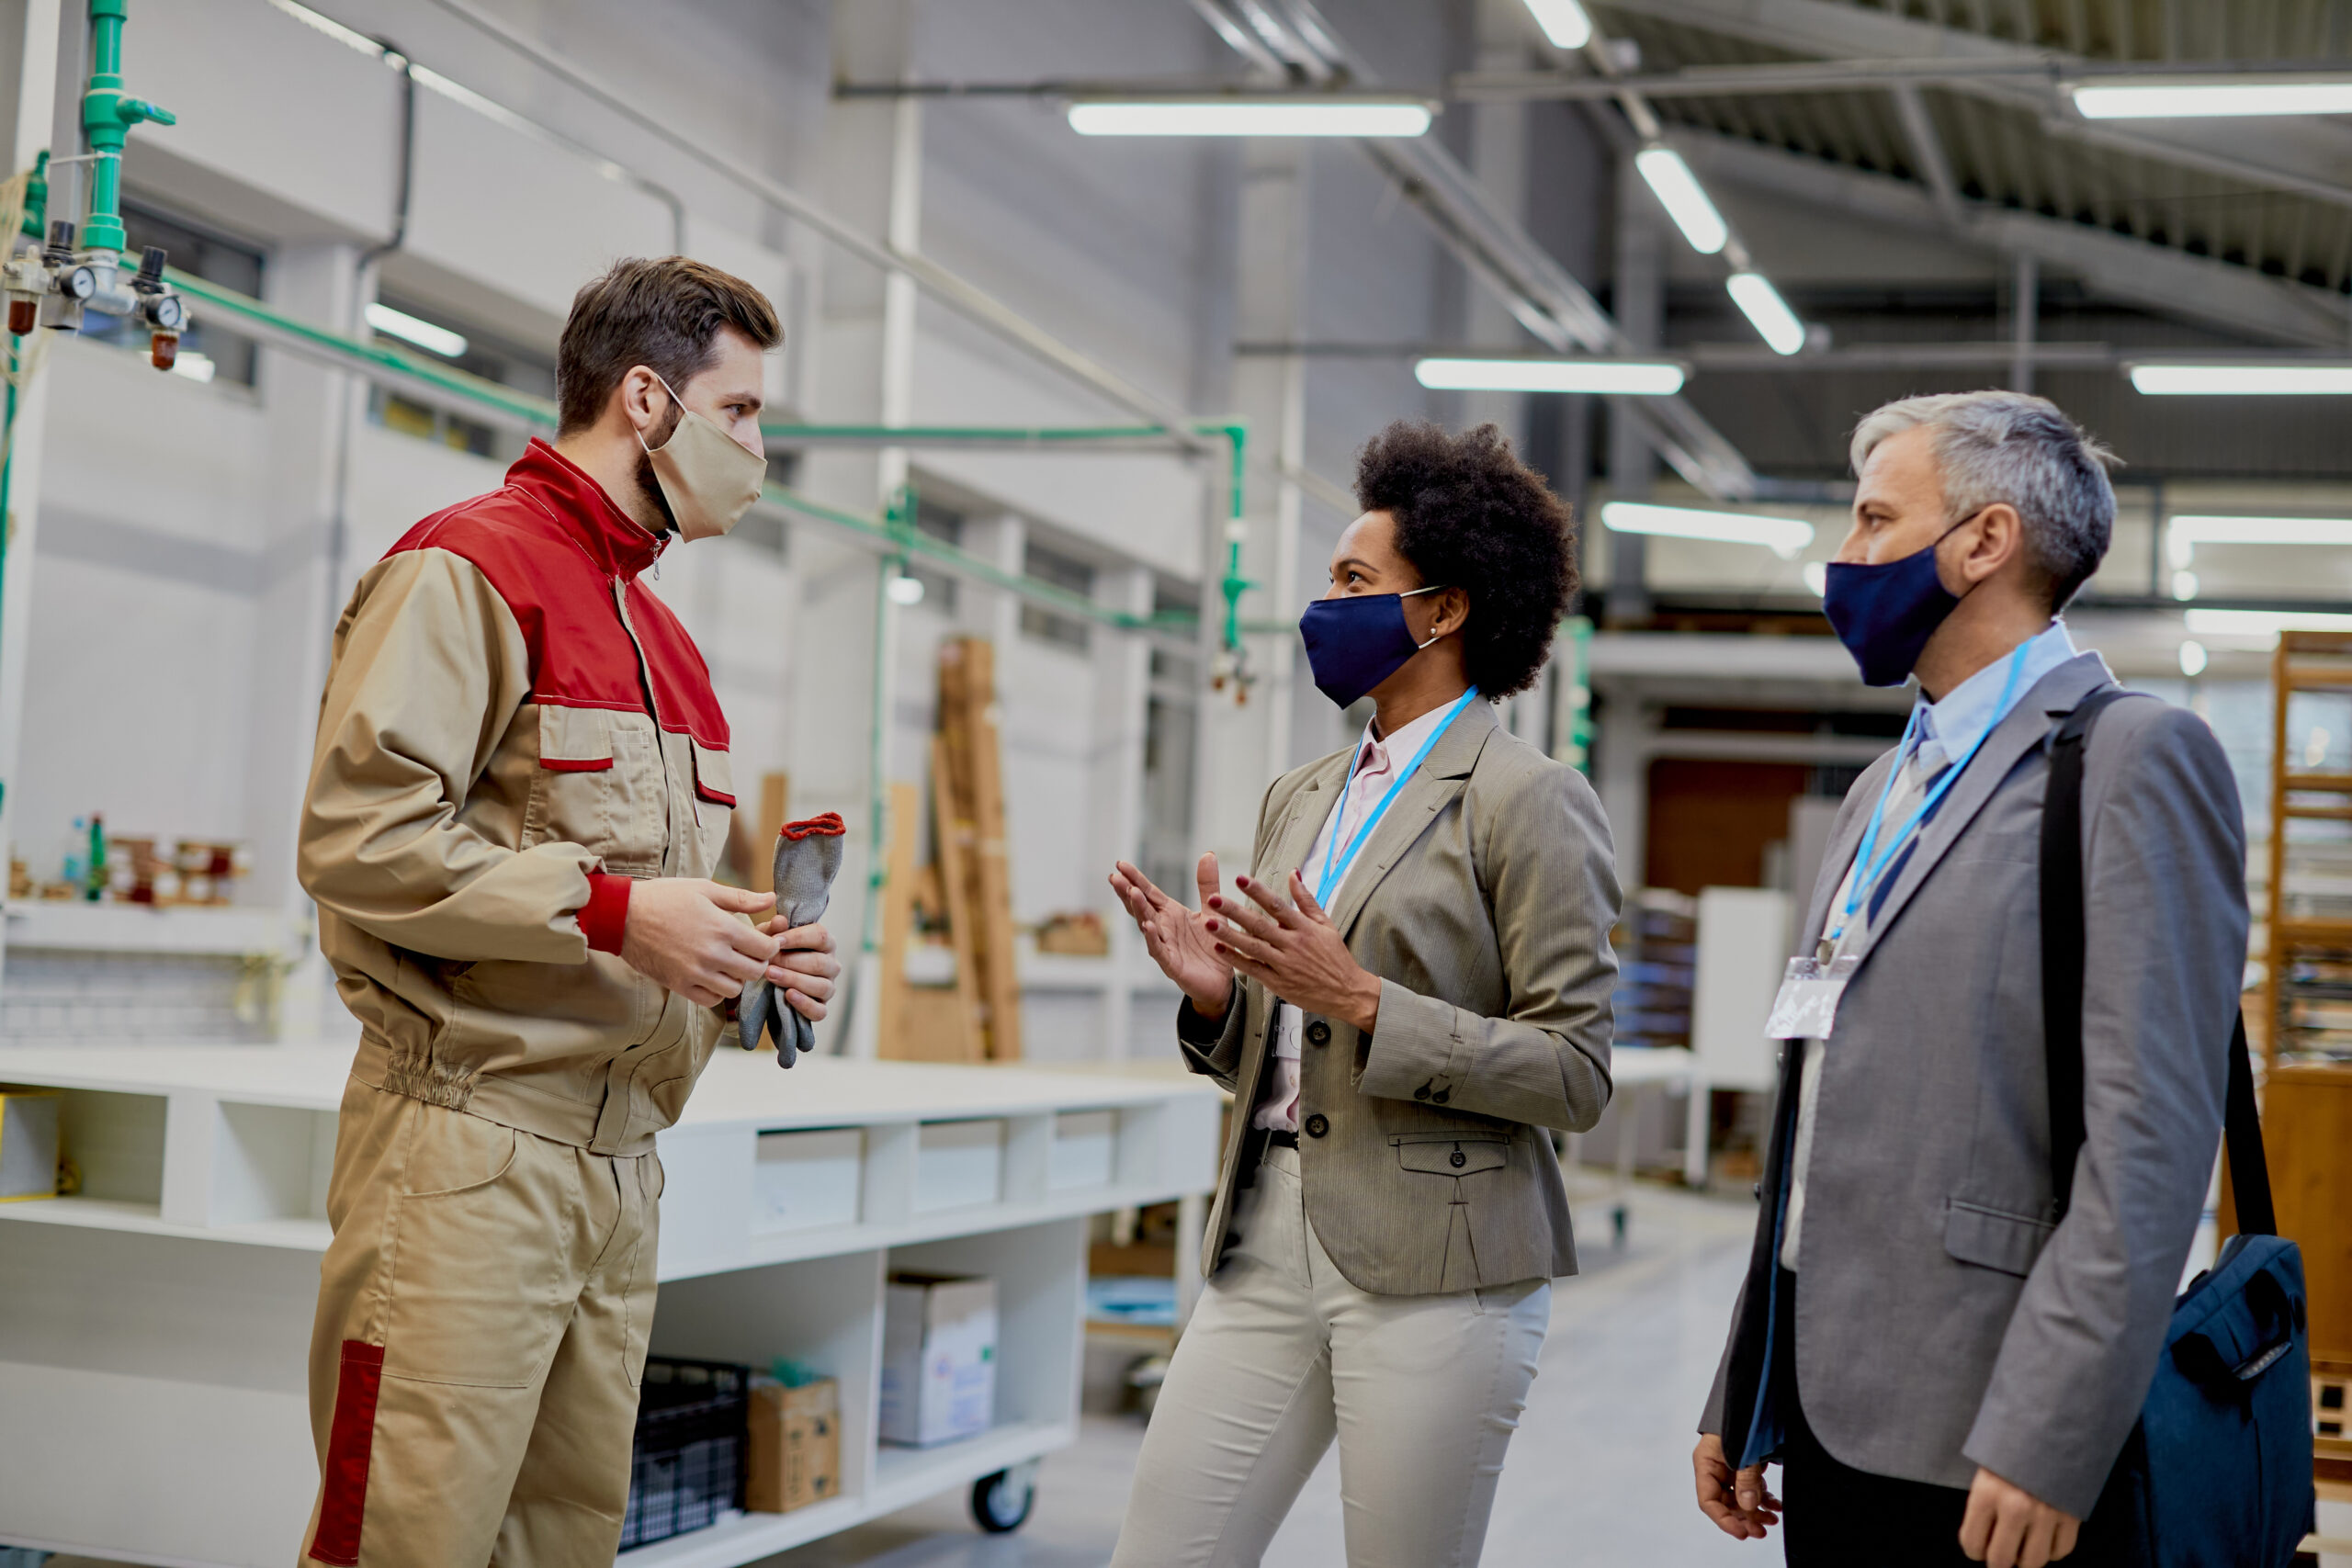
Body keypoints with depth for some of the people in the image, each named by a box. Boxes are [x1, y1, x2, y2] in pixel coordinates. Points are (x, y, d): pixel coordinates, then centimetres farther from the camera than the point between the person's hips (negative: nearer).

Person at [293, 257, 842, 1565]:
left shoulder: (662, 638, 22)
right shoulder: (467, 570, -5)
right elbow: (358, 838, -16)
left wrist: (747, 966, 8)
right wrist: (613, 908, -18)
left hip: (621, 1160, 8)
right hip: (471, 1148, -8)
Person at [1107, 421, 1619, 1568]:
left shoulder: (1528, 801, -6)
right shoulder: (1300, 798, 16)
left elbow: (1575, 1073, -10)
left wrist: (1363, 1002, -18)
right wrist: (1217, 996, -1)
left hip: (1433, 1268, -6)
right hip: (1265, 1247, 7)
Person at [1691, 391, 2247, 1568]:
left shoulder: (2130, 757, -8)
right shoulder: (1887, 788, 18)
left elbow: (2150, 1131, -17)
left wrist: (2048, 1440, -22)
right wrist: (1744, 1402, 17)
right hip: (1828, 1418, 7)